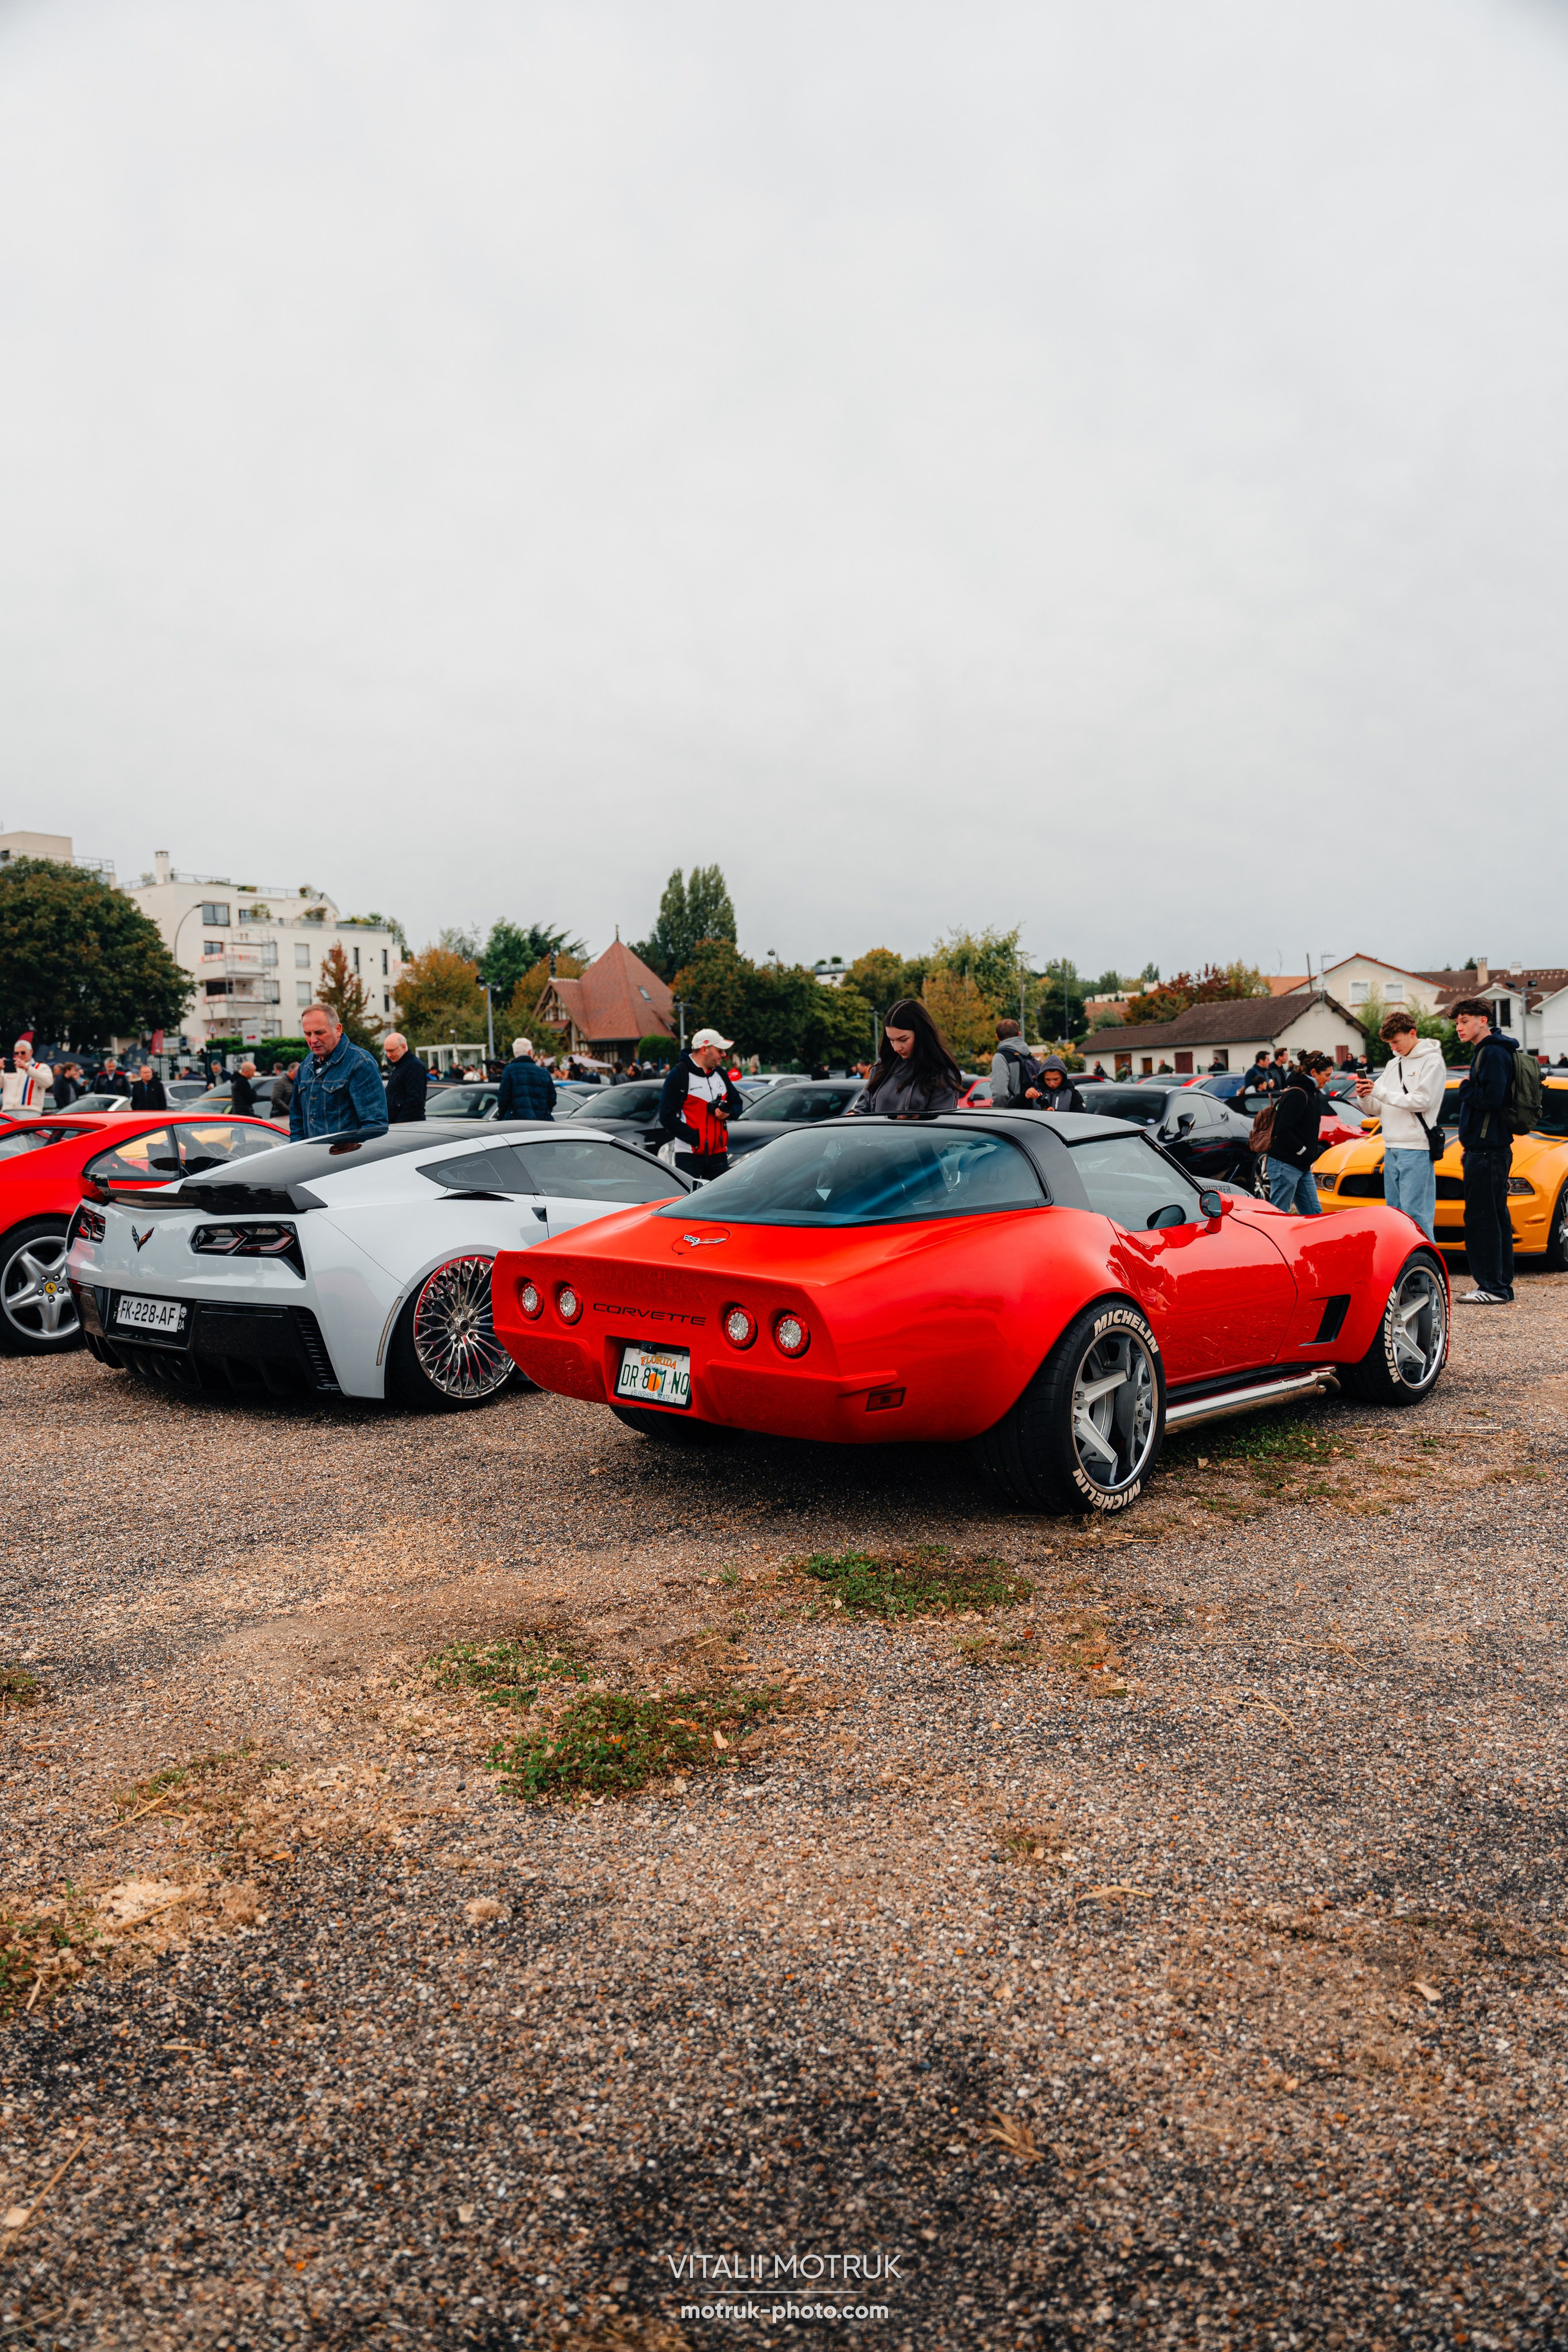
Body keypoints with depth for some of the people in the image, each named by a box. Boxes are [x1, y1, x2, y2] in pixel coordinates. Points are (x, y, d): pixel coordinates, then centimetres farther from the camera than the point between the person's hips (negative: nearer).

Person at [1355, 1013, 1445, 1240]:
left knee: (1416, 1214, -10)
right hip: (1391, 1148, 8)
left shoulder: (1432, 1061, -3)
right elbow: (1377, 1108, 18)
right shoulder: (1393, 1064, 19)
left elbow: (1422, 1101, -14)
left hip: (1416, 1149, -8)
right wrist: (1365, 1096, -4)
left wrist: (1380, 1091, -15)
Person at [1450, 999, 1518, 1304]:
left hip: (1488, 1150, -11)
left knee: (1482, 1219, -9)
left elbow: (1491, 1098, -24)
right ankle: (1501, 1285, 18)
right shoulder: (1485, 1052, 19)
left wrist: (1466, 1090, -8)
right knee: (1496, 1218, 13)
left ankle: (1493, 1288, -8)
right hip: (1487, 1148, 11)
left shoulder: (1493, 1053, -13)